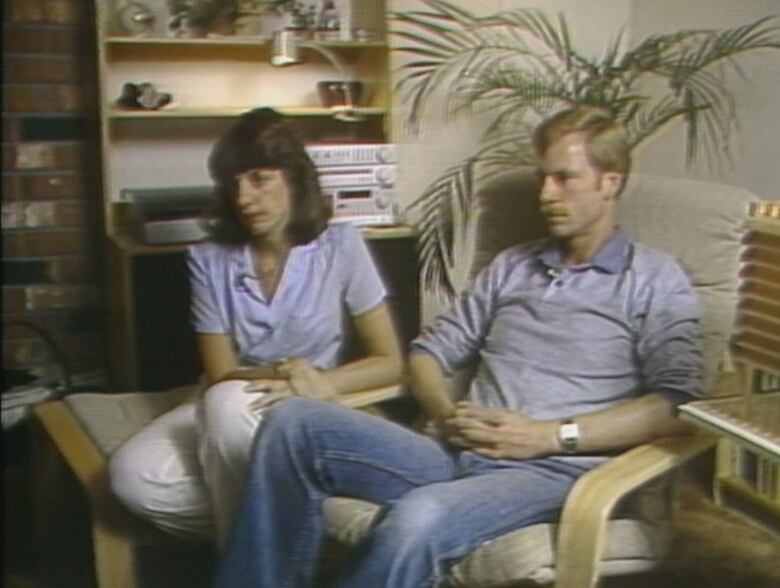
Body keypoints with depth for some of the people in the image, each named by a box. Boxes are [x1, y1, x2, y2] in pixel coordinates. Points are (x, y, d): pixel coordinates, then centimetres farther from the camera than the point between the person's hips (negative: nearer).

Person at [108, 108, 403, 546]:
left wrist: (321, 384, -21)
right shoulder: (210, 259, -2)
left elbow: (390, 363, -4)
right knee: (133, 475, -25)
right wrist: (282, 372, -24)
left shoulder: (341, 247, -8)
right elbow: (219, 375, -4)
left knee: (228, 404, -36)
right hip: (231, 411, 3)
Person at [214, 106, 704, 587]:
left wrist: (551, 435, -13)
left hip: (550, 470, -5)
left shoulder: (655, 281, 6)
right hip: (458, 454, 6)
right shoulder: (512, 266, 24)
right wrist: (445, 413, -1)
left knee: (419, 519, -37)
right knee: (296, 421, -15)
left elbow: (678, 404, -7)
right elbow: (431, 350, 21)